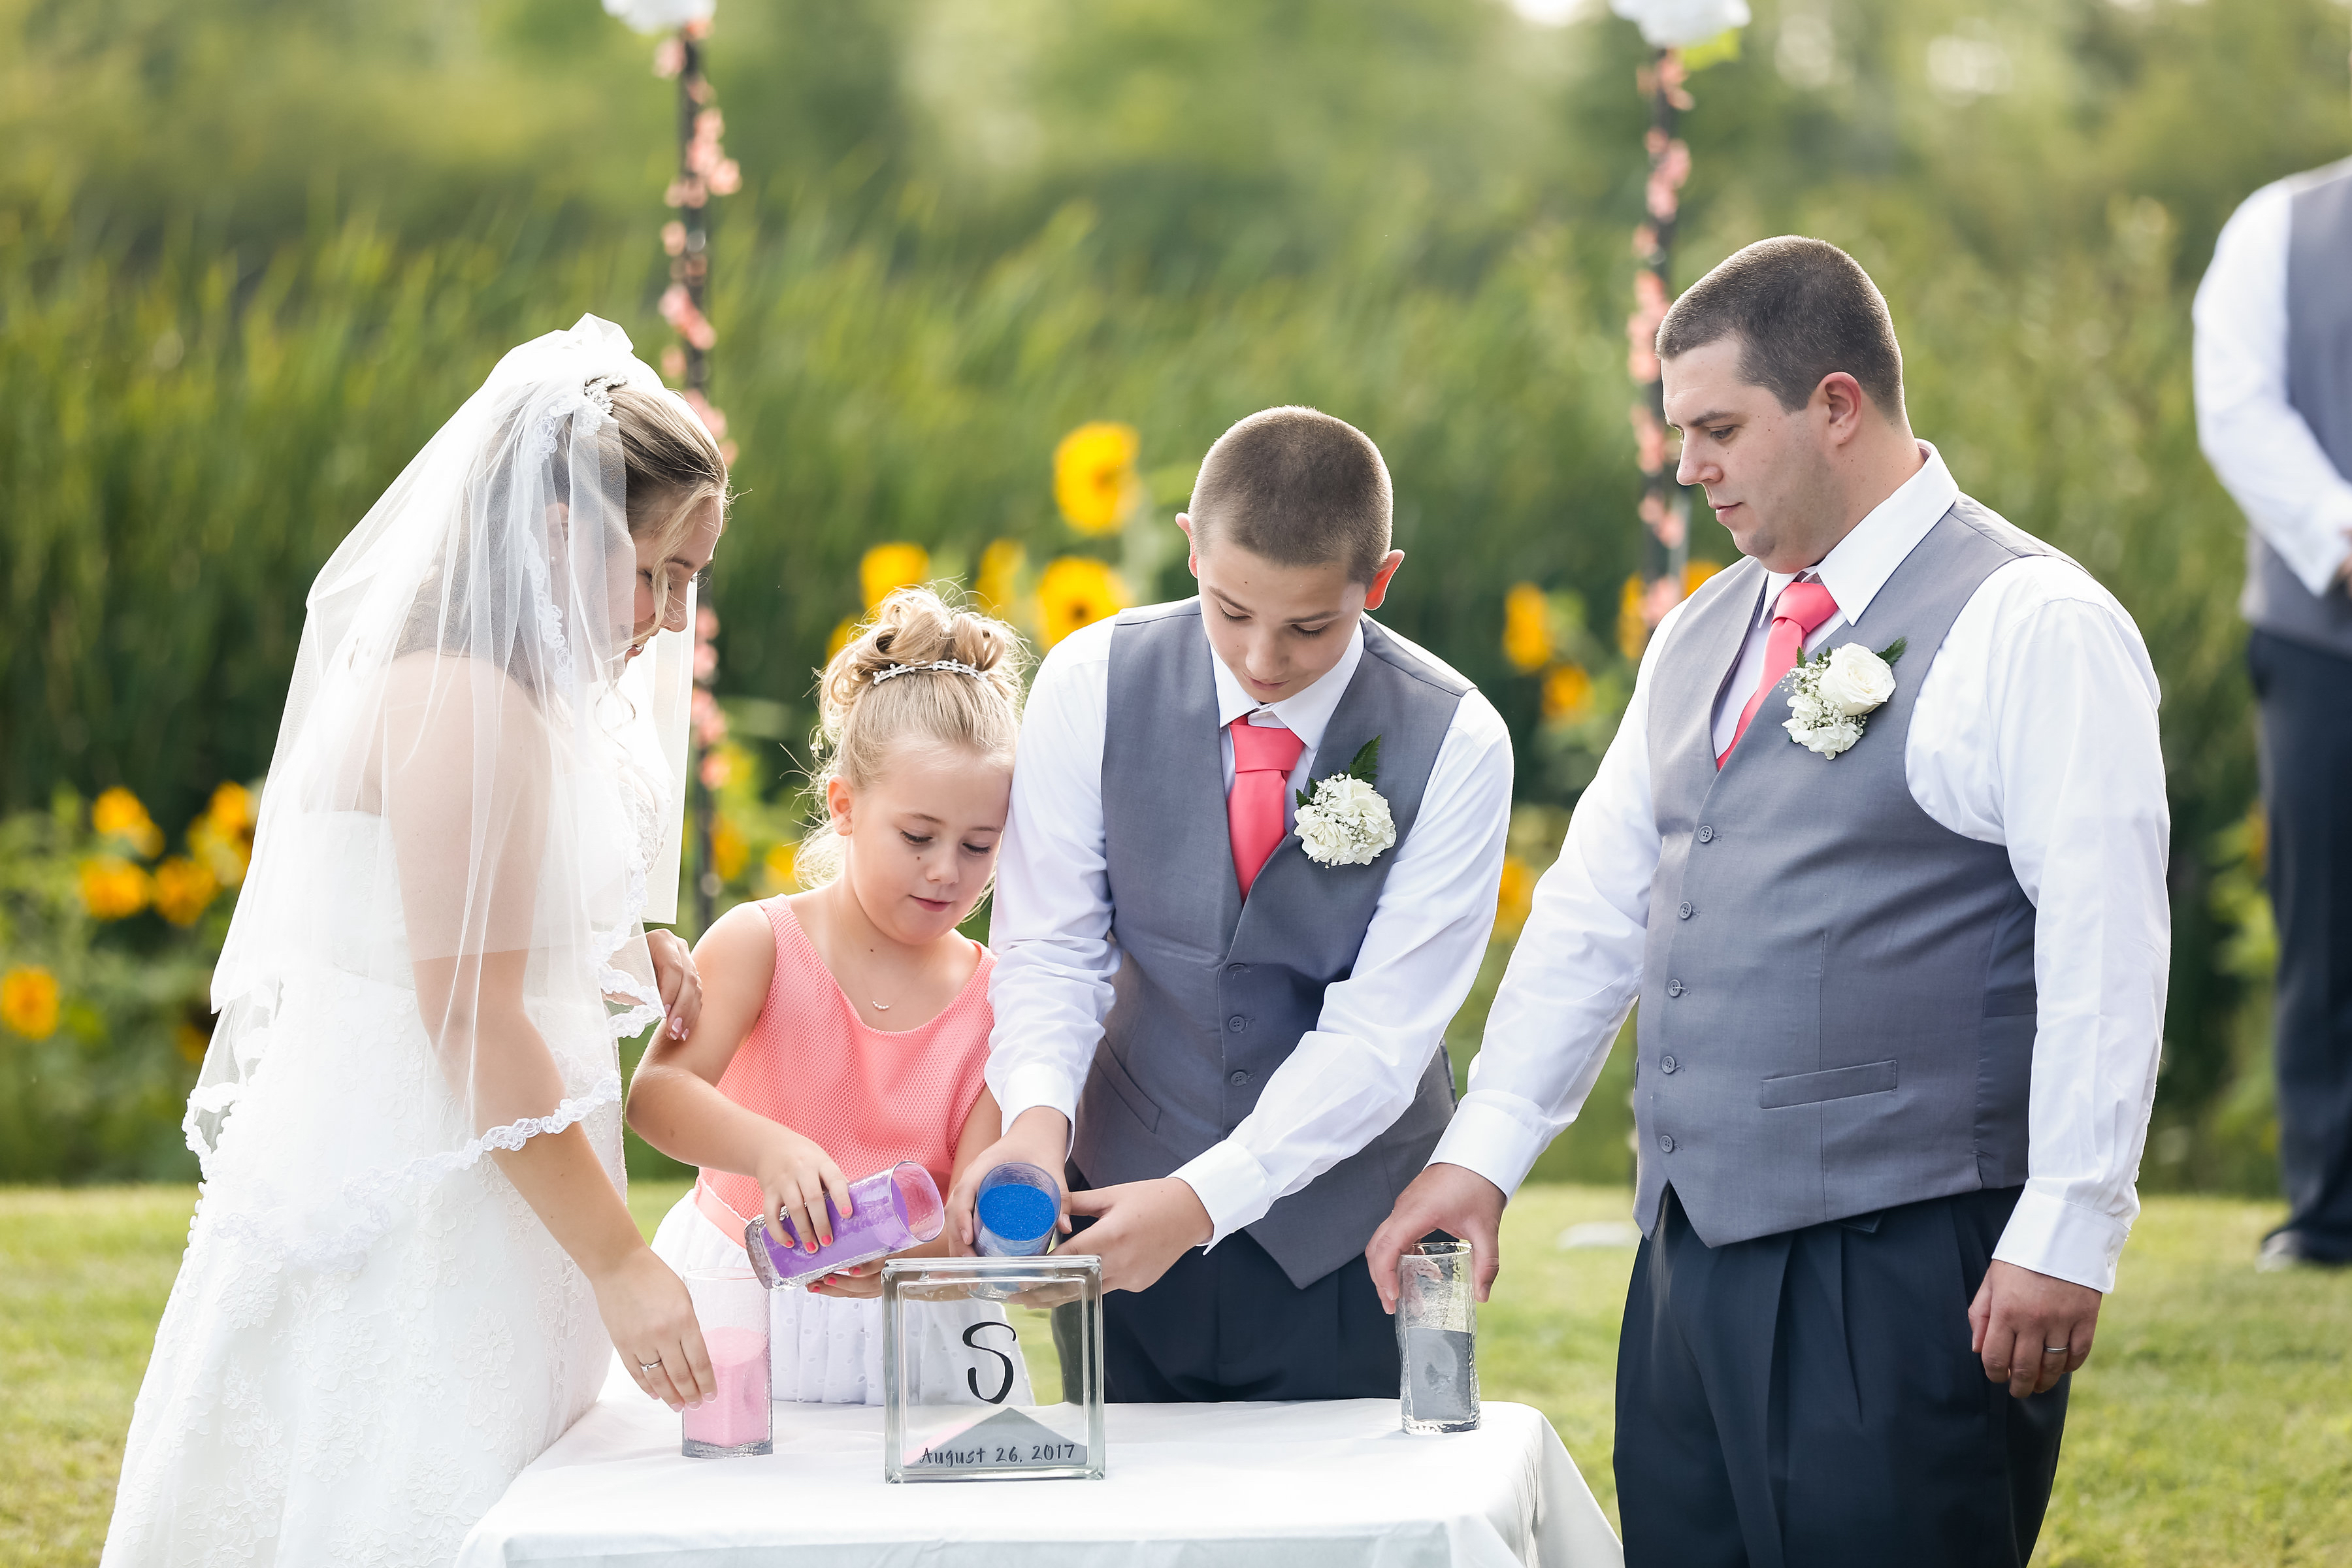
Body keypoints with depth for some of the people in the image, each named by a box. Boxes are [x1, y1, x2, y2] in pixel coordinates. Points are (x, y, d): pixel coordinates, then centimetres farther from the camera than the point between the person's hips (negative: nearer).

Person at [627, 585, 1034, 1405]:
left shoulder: (993, 1001, 0)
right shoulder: (760, 941, -5)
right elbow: (655, 1093, -19)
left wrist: (908, 1255, -29)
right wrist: (769, 1148, -38)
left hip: (906, 1329, 2)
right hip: (743, 1300, -1)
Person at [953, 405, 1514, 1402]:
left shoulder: (1454, 746, -14)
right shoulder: (1091, 683, -8)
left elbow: (1379, 1032, -17)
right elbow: (1050, 947, -6)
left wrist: (1203, 1198, -28)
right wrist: (1038, 1115, -26)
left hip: (1342, 1234, -1)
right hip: (1126, 1187, 2)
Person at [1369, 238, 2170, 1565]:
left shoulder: (2032, 624, -7)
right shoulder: (1703, 635, 18)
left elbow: (2107, 953, -13)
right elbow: (1595, 910, 20)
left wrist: (2064, 1240, -17)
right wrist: (1481, 1155, 12)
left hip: (1906, 1270, -7)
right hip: (1695, 1253, 7)